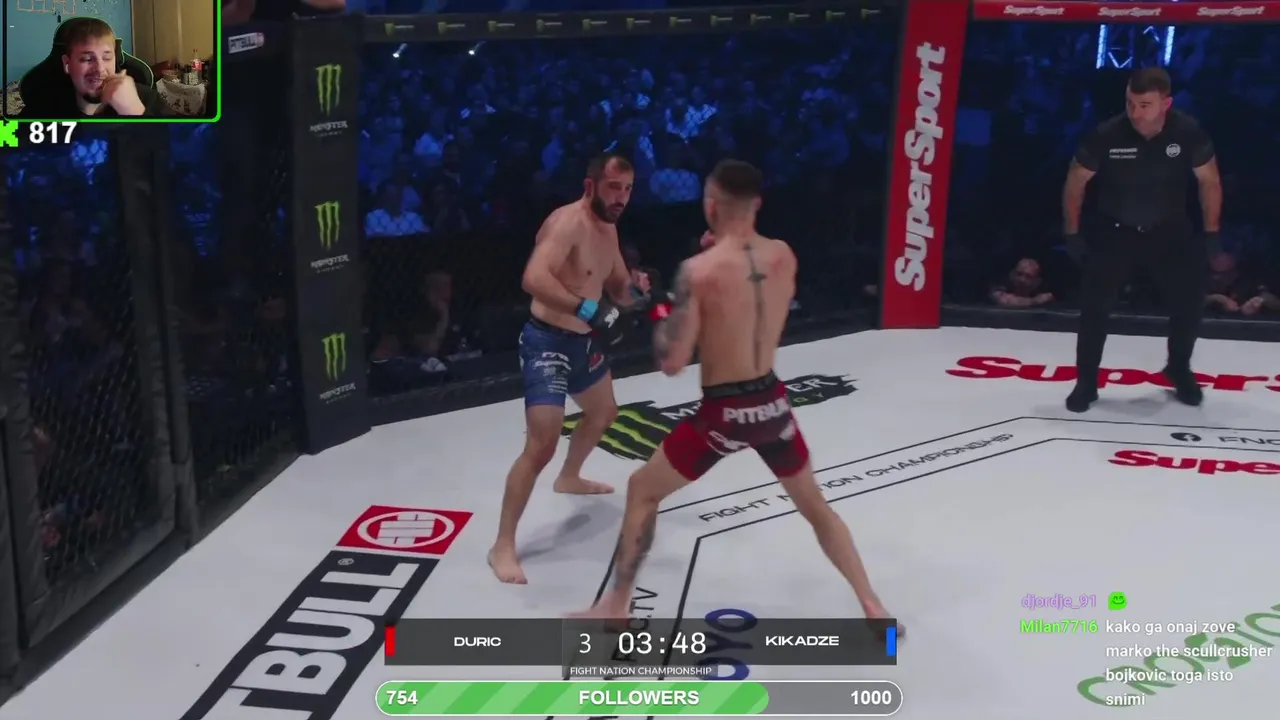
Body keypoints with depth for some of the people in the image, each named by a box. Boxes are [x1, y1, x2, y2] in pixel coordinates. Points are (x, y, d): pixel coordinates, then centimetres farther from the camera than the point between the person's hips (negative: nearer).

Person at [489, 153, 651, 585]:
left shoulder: (608, 229, 7)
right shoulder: (568, 223, -22)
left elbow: (617, 290, 16)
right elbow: (534, 279, -38)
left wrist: (636, 291, -8)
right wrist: (589, 309, -45)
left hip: (584, 342, 10)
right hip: (548, 343, -10)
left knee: (603, 413, 31)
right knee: (541, 446, -16)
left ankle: (569, 479, 59)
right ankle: (503, 547, -7)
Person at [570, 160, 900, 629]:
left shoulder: (699, 270, -18)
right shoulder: (784, 256, -2)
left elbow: (671, 363, -17)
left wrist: (661, 316, 2)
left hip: (724, 413, -4)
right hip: (772, 402, 5)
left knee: (642, 491, 16)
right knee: (815, 504, 25)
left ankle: (615, 609, 20)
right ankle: (873, 607, 28)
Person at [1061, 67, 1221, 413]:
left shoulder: (1188, 132, -21)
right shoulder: (1107, 134, -25)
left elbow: (1209, 181, -4)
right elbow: (1076, 182, -9)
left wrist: (1211, 233, -2)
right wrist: (1072, 234, -7)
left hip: (1170, 230, 1)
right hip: (1115, 230, -1)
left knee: (1190, 299, -1)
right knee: (1095, 305, -7)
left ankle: (1179, 369, 26)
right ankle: (1086, 382, 8)